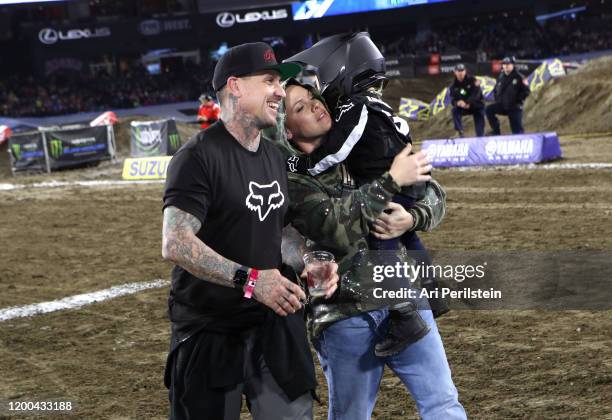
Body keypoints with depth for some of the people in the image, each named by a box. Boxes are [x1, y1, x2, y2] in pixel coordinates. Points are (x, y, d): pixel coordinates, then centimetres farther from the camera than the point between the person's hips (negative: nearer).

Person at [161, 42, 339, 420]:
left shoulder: (276, 157, 11)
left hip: (275, 324, 7)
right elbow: (176, 244, -25)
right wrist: (249, 279, -33)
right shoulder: (199, 157, -16)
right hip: (210, 334, -7)